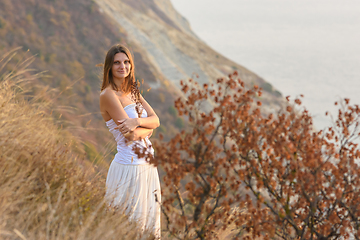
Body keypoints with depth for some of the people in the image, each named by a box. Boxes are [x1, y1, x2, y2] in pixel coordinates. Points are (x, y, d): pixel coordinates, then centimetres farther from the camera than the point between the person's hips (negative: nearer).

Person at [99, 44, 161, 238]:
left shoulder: (133, 92, 12)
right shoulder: (108, 95, -13)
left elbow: (156, 120, 1)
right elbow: (131, 135, -19)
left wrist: (137, 121, -18)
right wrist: (147, 128, 0)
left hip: (148, 164, 8)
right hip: (129, 166, -8)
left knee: (149, 222, 15)